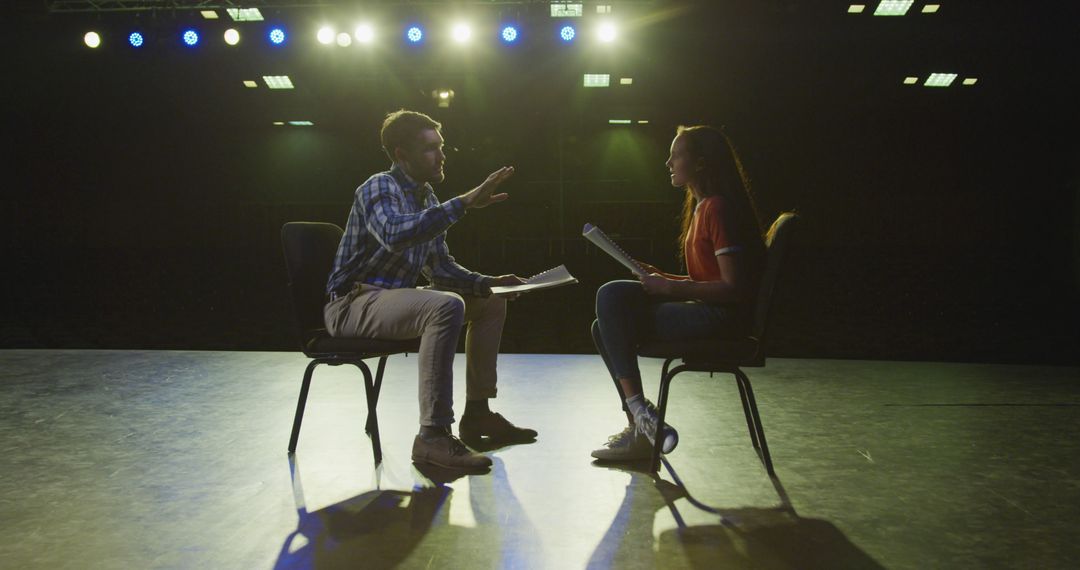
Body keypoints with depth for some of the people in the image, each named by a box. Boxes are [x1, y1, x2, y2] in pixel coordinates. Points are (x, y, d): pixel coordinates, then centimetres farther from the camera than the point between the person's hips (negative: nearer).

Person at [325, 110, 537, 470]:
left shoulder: (426, 197, 13)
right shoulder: (380, 188, -13)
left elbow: (440, 269, 16)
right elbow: (395, 234, -37)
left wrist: (487, 283, 0)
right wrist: (465, 203, -39)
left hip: (394, 298, 9)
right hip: (353, 303, -9)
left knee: (491, 304, 11)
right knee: (447, 306, -34)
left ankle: (477, 414, 13)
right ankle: (433, 436, -30)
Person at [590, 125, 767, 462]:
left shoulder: (718, 208, -13)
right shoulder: (702, 207, 17)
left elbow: (733, 288, -19)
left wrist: (672, 288, -16)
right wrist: (659, 277, 7)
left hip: (722, 317, -10)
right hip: (704, 312, 10)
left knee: (612, 296, -19)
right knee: (605, 327, 4)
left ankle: (637, 407, -15)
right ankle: (640, 430, 2)